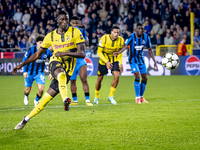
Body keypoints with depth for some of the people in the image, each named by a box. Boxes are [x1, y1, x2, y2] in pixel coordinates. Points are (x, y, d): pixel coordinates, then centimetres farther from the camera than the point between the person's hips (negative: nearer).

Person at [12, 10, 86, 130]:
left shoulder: (75, 32, 0)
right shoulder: (51, 36, 8)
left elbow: (82, 54, -9)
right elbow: (37, 54, 18)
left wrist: (65, 53, -23)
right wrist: (21, 65, 12)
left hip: (68, 70, -1)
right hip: (55, 63, 1)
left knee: (48, 97, -4)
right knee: (61, 74, -39)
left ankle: (27, 119, 6)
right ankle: (65, 99, -61)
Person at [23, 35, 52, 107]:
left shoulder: (47, 51, -12)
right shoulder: (31, 50, -18)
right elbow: (25, 60, -8)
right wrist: (24, 71, -14)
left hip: (40, 72, 1)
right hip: (29, 72, -1)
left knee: (41, 89, -17)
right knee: (28, 90, 12)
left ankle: (36, 100, 16)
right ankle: (26, 96, 52)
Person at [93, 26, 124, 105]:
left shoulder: (121, 40, -13)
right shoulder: (104, 38, -22)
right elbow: (99, 52, -17)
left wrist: (121, 63, -8)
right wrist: (106, 62, -29)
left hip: (114, 60, 2)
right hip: (103, 60, -2)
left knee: (117, 76, -20)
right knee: (99, 79, 5)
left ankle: (110, 96, -4)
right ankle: (96, 97, 30)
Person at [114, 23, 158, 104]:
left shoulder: (146, 37, -5)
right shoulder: (132, 37, -18)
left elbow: (150, 49, 5)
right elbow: (125, 46, -26)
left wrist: (154, 61, 4)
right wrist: (119, 52, -47)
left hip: (141, 59, 5)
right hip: (133, 60, -5)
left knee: (144, 79, 5)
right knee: (137, 77, -19)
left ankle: (141, 97, 21)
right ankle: (137, 98, -9)